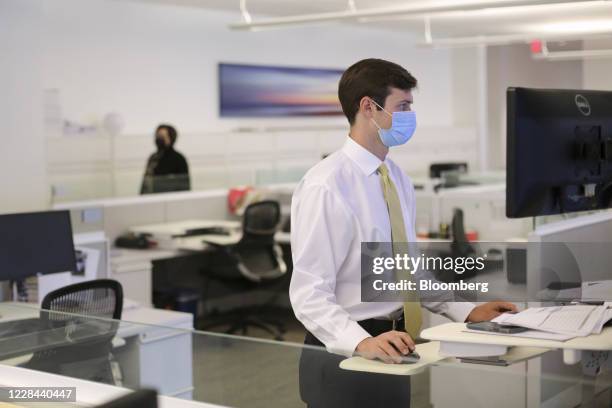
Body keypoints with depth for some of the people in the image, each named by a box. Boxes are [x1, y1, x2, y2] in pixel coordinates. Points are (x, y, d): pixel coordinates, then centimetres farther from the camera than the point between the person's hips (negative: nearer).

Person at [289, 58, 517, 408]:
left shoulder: (400, 180, 8)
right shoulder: (325, 186, -17)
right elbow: (310, 292, -21)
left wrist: (467, 310, 7)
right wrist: (362, 342, -34)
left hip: (391, 353, 8)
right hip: (345, 355, -7)